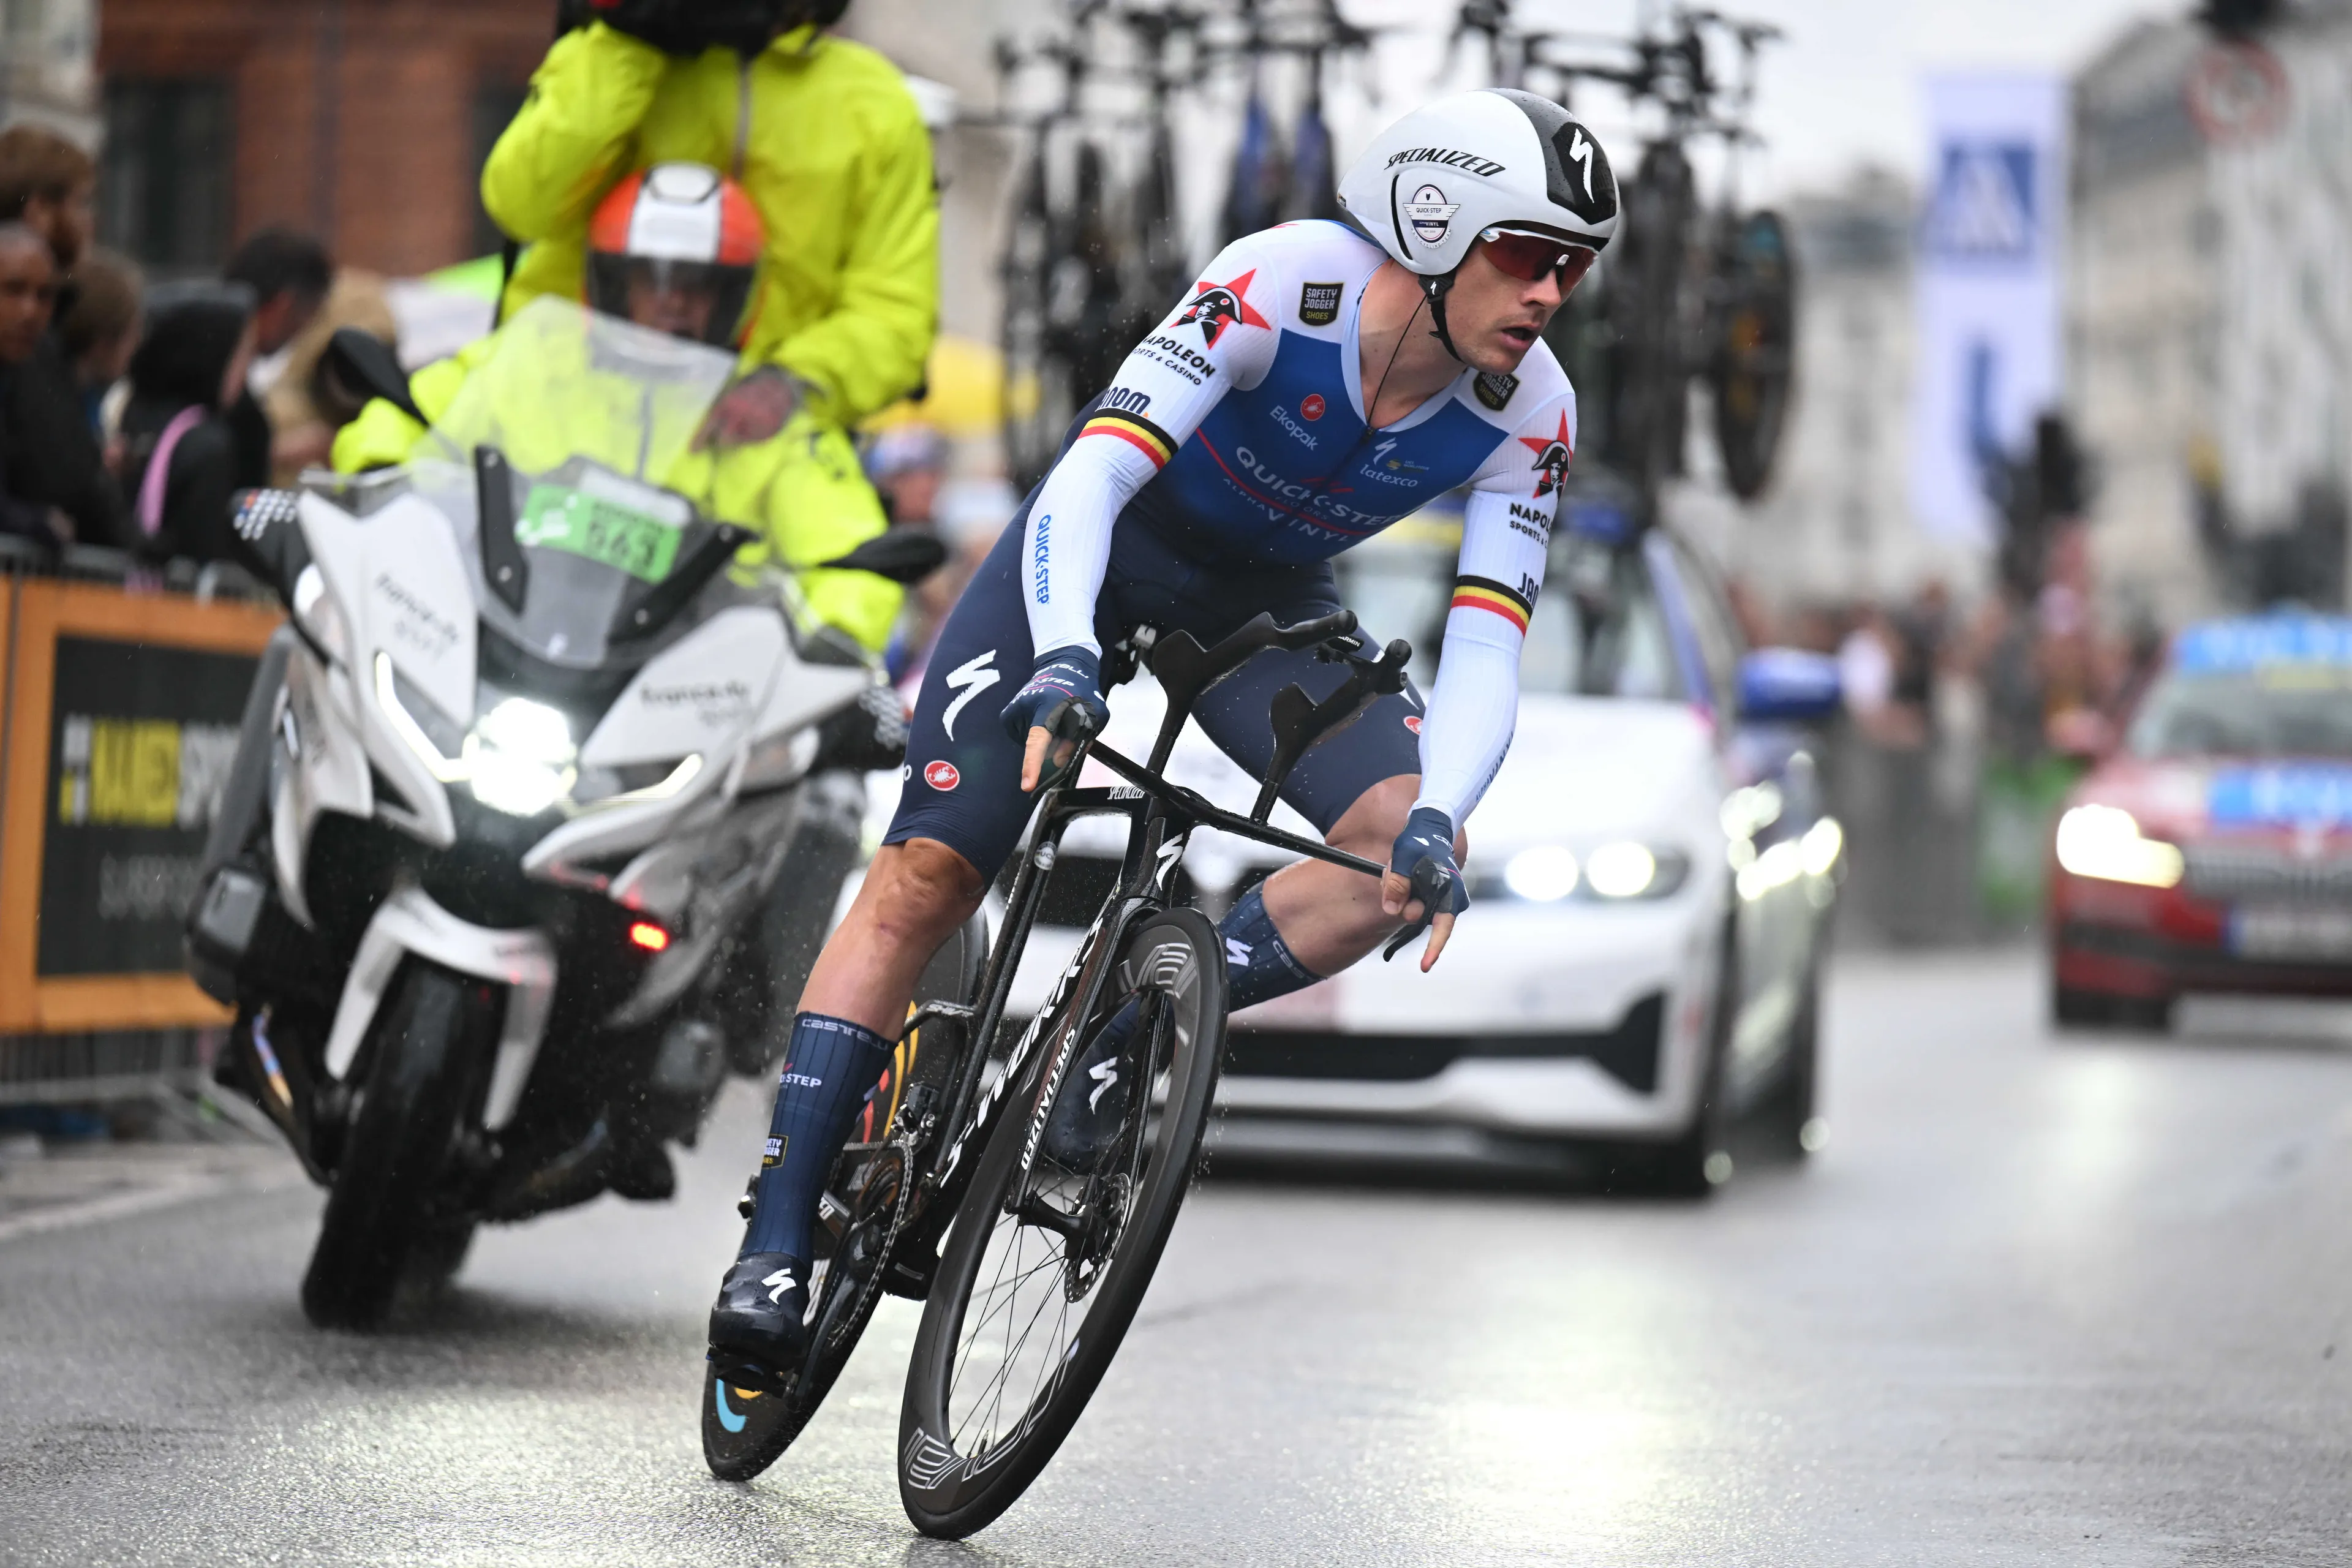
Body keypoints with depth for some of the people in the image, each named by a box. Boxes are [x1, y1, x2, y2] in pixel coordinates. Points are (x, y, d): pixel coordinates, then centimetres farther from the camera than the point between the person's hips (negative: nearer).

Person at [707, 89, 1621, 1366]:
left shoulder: (1527, 419, -22)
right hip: (1104, 542, -4)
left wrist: (1435, 824, -42)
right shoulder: (1281, 286, -33)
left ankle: (1110, 1036, -8)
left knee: (1413, 844, -21)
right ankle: (777, 1239, -9)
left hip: (1259, 604, 4)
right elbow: (1090, 479, -39)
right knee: (926, 873, -14)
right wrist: (1066, 662, -55)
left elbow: (1484, 653, -24)